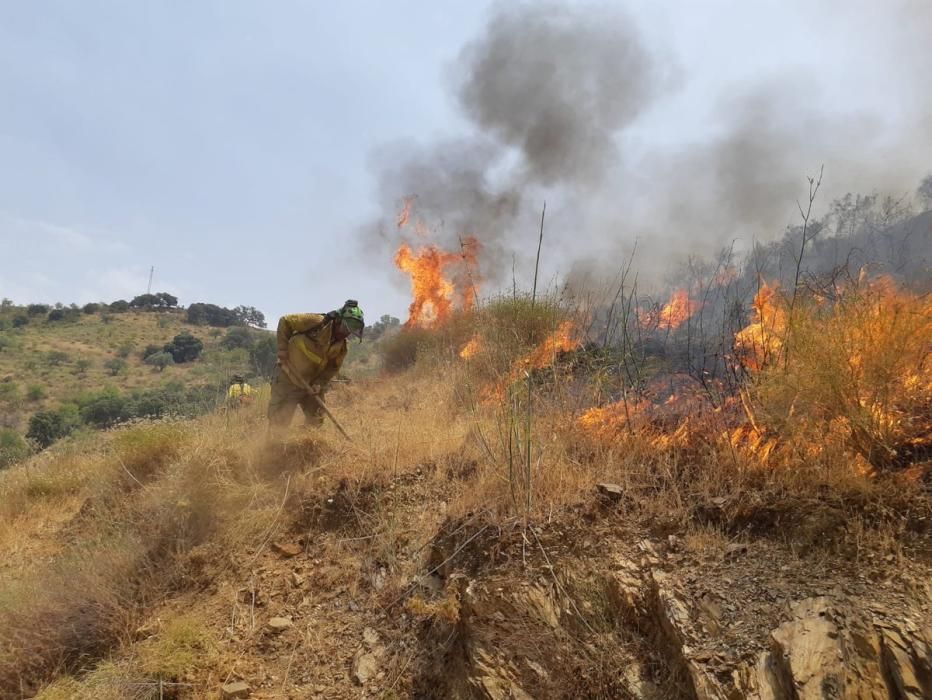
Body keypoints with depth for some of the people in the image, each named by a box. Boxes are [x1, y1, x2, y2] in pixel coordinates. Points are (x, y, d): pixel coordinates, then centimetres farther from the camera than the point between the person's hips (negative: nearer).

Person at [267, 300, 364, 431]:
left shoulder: (341, 347, -2)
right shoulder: (316, 322, -20)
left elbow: (333, 368, 3)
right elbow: (285, 321, -13)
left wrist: (320, 383, -15)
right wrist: (283, 349, -17)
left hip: (311, 386, 6)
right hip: (288, 379, -6)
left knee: (316, 422, 9)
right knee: (279, 422, -3)